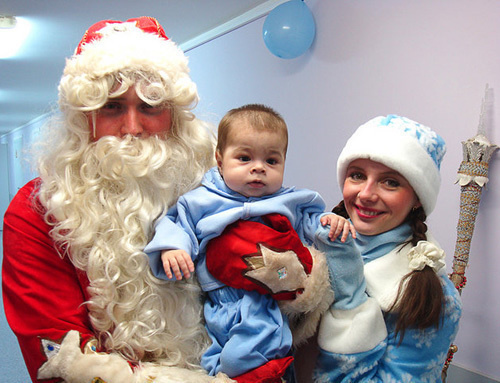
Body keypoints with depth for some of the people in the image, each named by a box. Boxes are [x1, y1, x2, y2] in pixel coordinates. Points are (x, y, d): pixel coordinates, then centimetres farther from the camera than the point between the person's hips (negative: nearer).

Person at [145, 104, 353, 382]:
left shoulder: (290, 203, 16)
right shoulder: (202, 202, 11)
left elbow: (310, 224, 25)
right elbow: (176, 224, 12)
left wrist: (327, 223, 5)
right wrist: (171, 248, -8)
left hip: (270, 304, 0)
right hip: (222, 302, 1)